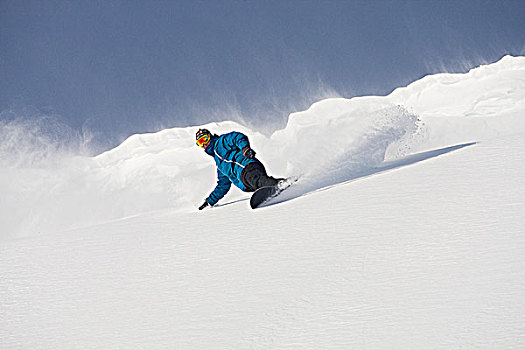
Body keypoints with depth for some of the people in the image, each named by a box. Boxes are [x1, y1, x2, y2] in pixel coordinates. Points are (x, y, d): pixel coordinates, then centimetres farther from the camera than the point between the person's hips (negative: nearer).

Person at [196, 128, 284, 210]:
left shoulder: (221, 142, 17)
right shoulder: (219, 163, 39)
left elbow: (239, 137, 0)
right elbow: (223, 185, 45)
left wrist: (244, 148, -22)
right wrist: (210, 201, 45)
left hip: (247, 167, -9)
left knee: (258, 181, -39)